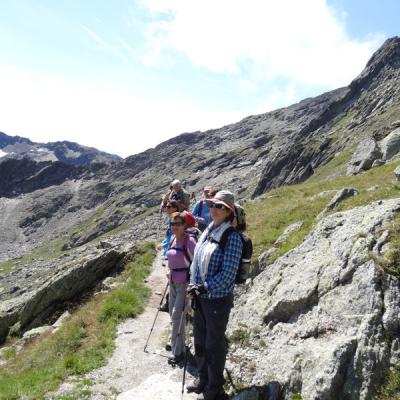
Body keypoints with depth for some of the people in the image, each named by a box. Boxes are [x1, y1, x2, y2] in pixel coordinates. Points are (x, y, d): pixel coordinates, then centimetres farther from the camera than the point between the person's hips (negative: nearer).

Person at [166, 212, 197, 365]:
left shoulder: (189, 240, -18)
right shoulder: (172, 239, 6)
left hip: (185, 283, -8)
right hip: (173, 282, 8)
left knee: (177, 316, -6)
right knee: (173, 314, 16)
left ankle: (179, 351, 8)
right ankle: (177, 343, 34)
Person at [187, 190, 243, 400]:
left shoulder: (232, 237, -17)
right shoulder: (206, 232, 5)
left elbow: (228, 274, -20)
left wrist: (203, 288, -21)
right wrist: (194, 286, 5)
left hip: (218, 299, -7)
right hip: (201, 298, 7)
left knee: (214, 345, 9)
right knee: (200, 341, 21)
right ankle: (203, 378, 44)